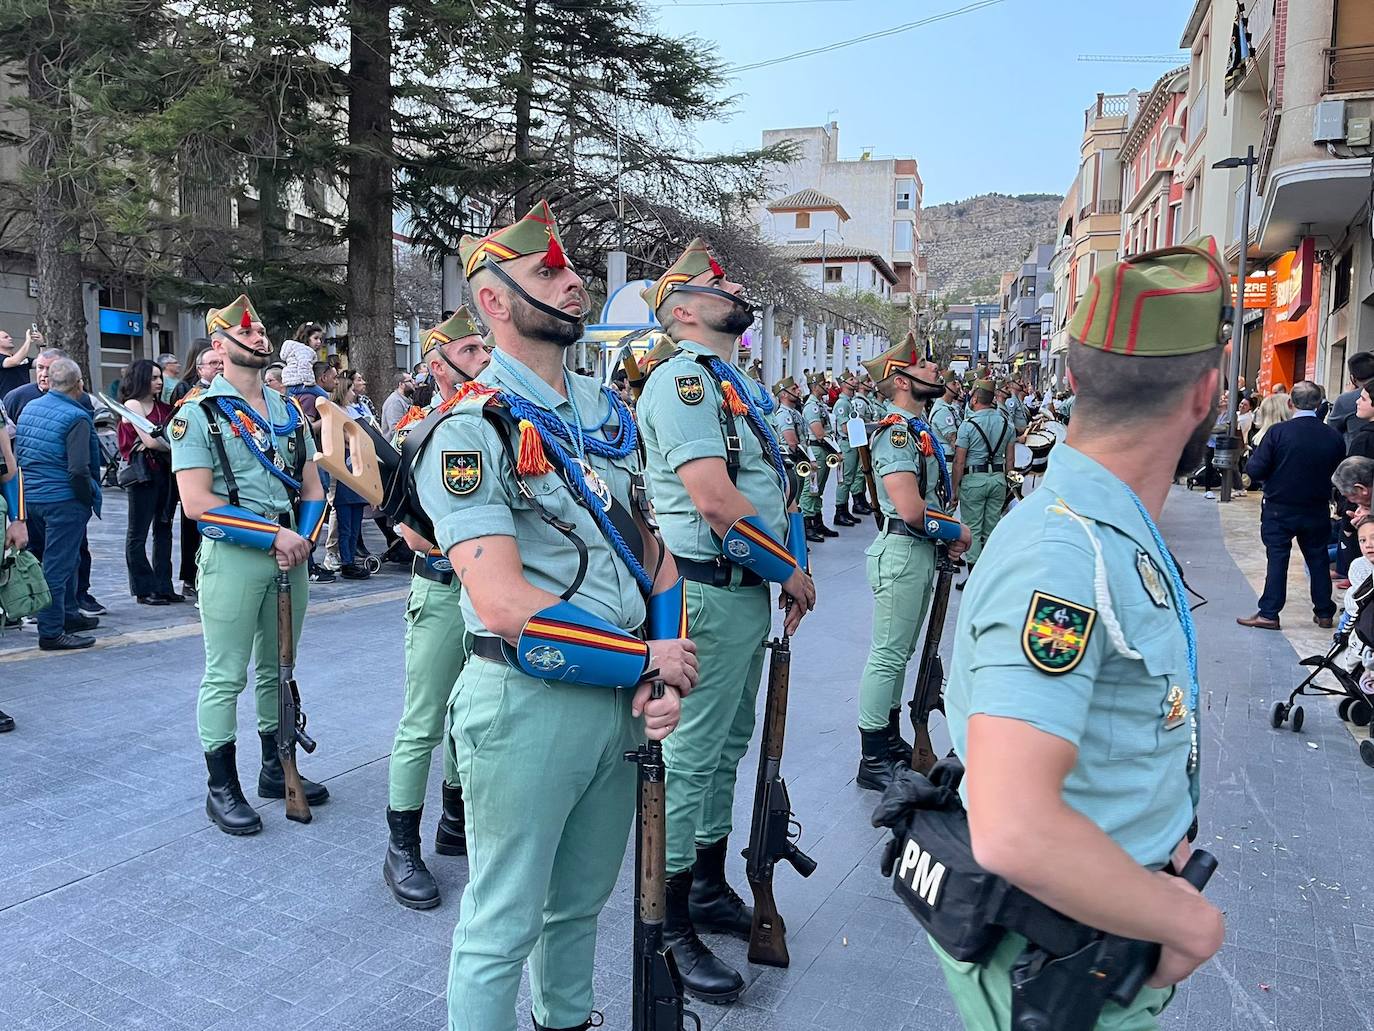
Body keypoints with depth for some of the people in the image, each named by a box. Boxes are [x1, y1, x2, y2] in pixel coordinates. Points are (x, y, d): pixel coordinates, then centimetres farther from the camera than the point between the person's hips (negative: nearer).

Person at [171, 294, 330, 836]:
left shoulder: (289, 411, 13)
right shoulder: (198, 414, -4)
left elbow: (312, 487, 14)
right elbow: (198, 502, -13)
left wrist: (303, 538, -5)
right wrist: (275, 535, -16)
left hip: (292, 552, 6)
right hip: (232, 557, -5)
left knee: (278, 669, 15)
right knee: (226, 676, 1)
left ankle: (276, 769, 28)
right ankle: (222, 787, 14)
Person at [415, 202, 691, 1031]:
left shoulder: (611, 414, 10)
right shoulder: (473, 429, -13)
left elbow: (653, 551, 10)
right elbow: (506, 605, -22)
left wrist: (666, 681, -4)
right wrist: (649, 658, -15)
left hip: (621, 702, 7)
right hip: (527, 704, -7)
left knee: (581, 901, 24)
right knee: (504, 925, 9)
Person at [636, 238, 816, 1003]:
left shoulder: (736, 385, 17)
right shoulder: (683, 378, -14)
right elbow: (714, 499, -23)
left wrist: (788, 573, 8)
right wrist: (791, 571, -13)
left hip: (751, 589, 10)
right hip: (709, 594, -10)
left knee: (728, 747, 18)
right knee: (692, 755, -1)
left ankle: (711, 889, 34)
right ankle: (670, 928, 13)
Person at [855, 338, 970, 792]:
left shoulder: (918, 427, 14)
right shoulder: (896, 430, -17)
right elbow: (911, 510, -25)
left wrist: (948, 534, 6)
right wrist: (957, 531, -9)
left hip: (923, 551, 10)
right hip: (901, 551, -10)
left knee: (900, 652, 18)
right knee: (888, 655, -4)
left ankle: (892, 742, 31)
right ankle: (873, 763, 4)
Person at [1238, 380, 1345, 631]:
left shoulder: (1278, 432, -16)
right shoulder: (1334, 437, -6)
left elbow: (1255, 470, -16)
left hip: (1279, 510, -3)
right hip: (1317, 510, 3)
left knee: (1277, 559, 2)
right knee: (1318, 560, 15)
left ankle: (1269, 613, 3)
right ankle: (1324, 612, 25)